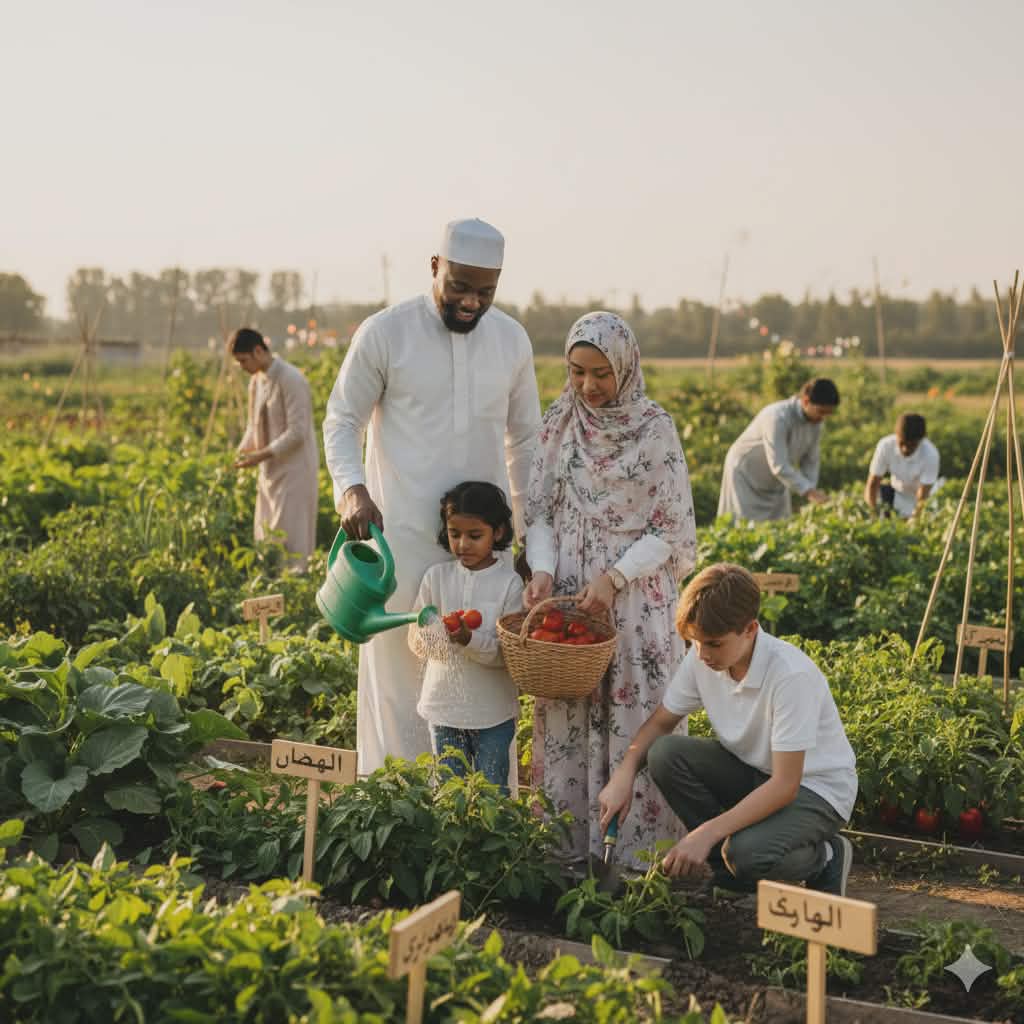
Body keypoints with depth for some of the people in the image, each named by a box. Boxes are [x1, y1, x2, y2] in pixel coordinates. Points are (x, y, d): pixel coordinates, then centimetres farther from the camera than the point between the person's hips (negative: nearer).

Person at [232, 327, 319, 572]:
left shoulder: (290, 380, -17)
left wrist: (261, 455, -21)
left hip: (294, 471, -8)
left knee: (290, 540, -6)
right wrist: (244, 449, 1)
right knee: (265, 538, 9)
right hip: (271, 471, 8)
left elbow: (297, 432, -21)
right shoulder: (256, 380, 9)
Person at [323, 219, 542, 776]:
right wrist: (351, 488, -20)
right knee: (402, 672, 2)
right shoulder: (384, 333, -7)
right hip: (404, 535, -3)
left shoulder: (512, 339, 5)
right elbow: (341, 421, -1)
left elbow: (525, 441, 14)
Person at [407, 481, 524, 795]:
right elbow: (416, 642, -1)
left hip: (493, 712, -2)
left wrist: (470, 640, -29)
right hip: (444, 706, 2)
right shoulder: (436, 576, 1)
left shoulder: (509, 582, -7)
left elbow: (507, 651, -12)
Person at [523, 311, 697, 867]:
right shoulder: (559, 421, 4)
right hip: (565, 594, 3)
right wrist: (542, 569, -11)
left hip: (636, 599, -3)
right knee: (565, 722, 5)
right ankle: (568, 849, 14)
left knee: (635, 720, -2)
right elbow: (539, 511, 7)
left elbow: (671, 530, -5)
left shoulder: (655, 428, -6)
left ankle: (635, 852, 7)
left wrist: (613, 578, -16)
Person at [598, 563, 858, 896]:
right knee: (664, 754, -19)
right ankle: (728, 868, -2)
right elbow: (660, 722, 2)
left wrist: (707, 833, -35)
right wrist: (624, 774, -19)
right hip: (754, 773, 7)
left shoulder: (791, 675, -31)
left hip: (815, 786, -7)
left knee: (747, 854, -35)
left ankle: (825, 857, 0)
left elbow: (785, 785, -30)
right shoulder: (702, 657, -12)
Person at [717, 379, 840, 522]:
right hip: (745, 476, -7)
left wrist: (812, 492, -18)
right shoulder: (777, 417, -32)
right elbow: (779, 465, -37)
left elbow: (811, 461, -3)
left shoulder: (815, 421, -9)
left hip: (775, 483, 7)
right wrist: (807, 491, -43)